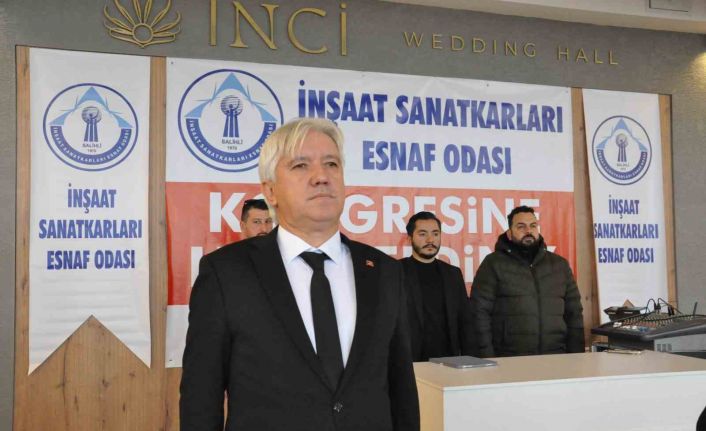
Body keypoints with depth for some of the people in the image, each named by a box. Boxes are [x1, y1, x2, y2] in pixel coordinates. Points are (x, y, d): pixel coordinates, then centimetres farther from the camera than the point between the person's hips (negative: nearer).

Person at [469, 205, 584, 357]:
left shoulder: (560, 265, 13)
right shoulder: (493, 264, 0)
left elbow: (574, 313, 14)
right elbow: (480, 313, -5)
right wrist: (487, 359, -11)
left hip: (556, 358, 4)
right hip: (509, 360, -3)